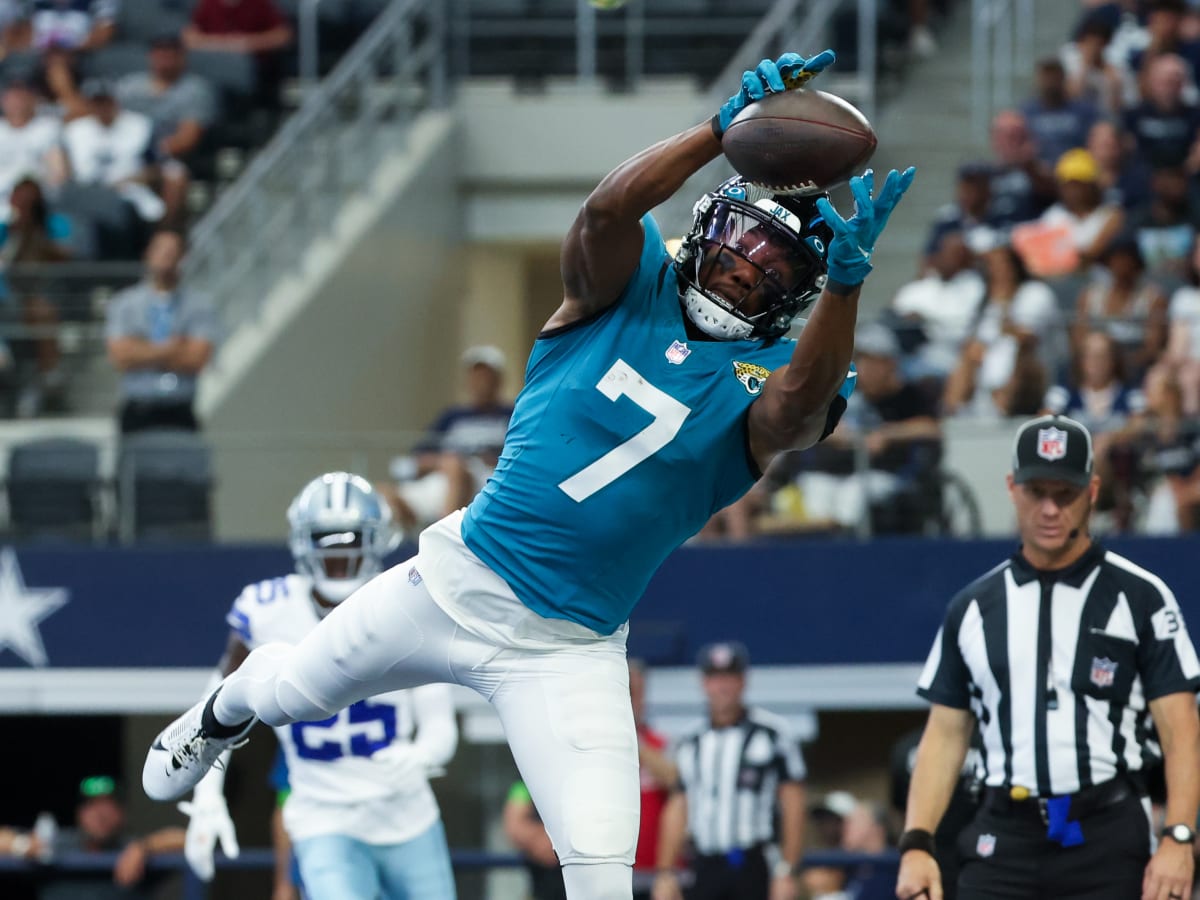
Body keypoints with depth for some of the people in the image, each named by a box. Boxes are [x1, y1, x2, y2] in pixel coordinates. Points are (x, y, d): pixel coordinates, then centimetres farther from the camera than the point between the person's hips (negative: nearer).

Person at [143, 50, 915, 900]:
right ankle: (220, 718, 61)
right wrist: (723, 129, -40)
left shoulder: (769, 379, -7)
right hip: (460, 577, 2)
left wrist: (846, 280, -49)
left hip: (568, 653, -2)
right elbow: (606, 211, -26)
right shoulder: (629, 283, -4)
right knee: (285, 691, 24)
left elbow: (800, 405, -33)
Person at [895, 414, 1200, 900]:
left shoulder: (1140, 597, 3)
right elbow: (945, 734, 14)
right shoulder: (973, 607, 13)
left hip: (1108, 842, -3)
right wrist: (916, 843, 2)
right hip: (1003, 840, 3)